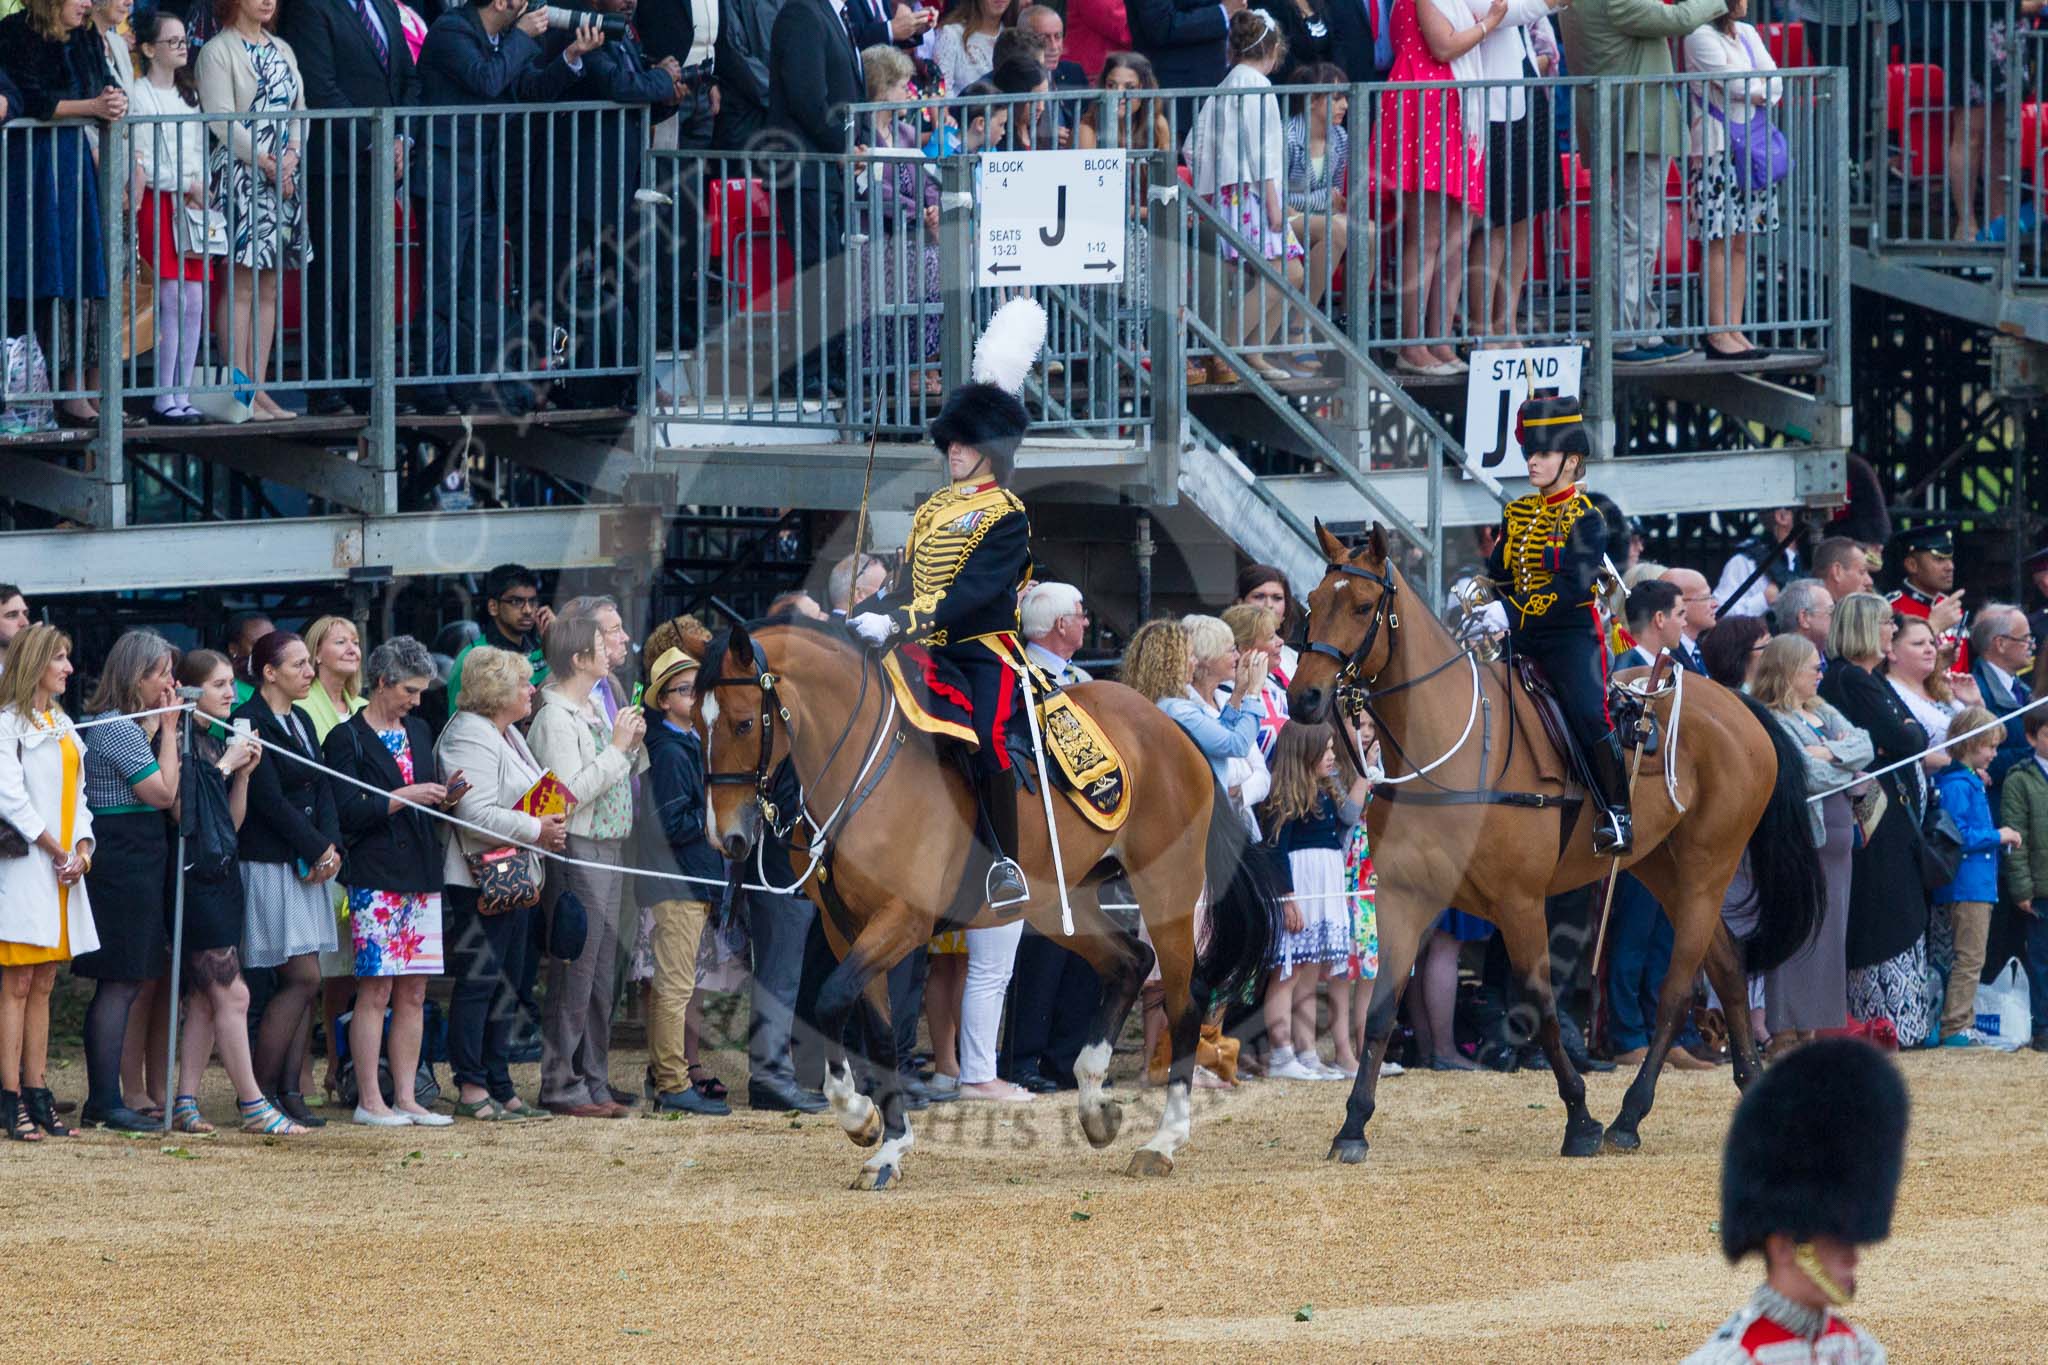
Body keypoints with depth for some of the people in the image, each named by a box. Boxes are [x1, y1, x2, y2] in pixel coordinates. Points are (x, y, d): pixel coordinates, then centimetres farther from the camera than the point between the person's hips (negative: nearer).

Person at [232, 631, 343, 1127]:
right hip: (270, 864, -8)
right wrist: (317, 849, -12)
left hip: (309, 866, 8)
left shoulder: (302, 722, 16)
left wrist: (331, 847, -5)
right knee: (303, 978, -11)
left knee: (300, 982, 4)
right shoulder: (250, 722, -10)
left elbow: (323, 790, 12)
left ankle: (289, 1090, 5)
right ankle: (261, 1091, -6)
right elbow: (270, 800, -15)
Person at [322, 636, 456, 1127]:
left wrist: (444, 796, 2)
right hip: (374, 878, -7)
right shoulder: (348, 738, -5)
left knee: (414, 994, 6)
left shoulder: (418, 732, 17)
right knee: (376, 991, -7)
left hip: (421, 876, 7)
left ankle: (406, 1098, 10)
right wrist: (404, 798, -17)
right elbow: (346, 811, -13)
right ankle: (369, 1100, -4)